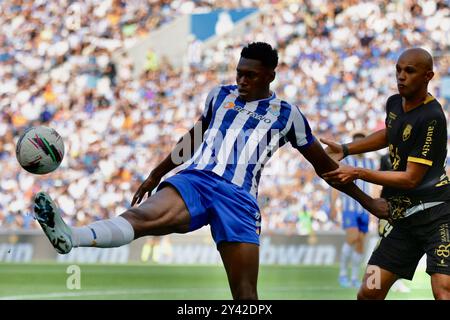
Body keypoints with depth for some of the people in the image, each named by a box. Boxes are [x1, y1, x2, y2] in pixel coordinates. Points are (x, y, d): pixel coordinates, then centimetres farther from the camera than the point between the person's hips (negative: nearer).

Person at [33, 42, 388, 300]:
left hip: (239, 198, 0)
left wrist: (367, 201, 21)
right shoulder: (220, 95, 21)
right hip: (193, 180, 0)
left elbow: (324, 164, 20)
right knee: (144, 216, -31)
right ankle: (69, 237, -58)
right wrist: (156, 174, 39)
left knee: (245, 292, -10)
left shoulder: (286, 114, 14)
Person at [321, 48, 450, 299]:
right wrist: (345, 150, 25)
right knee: (369, 293, 3)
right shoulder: (394, 104, 9)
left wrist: (358, 173, -15)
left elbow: (411, 178, -17)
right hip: (404, 217, 8)